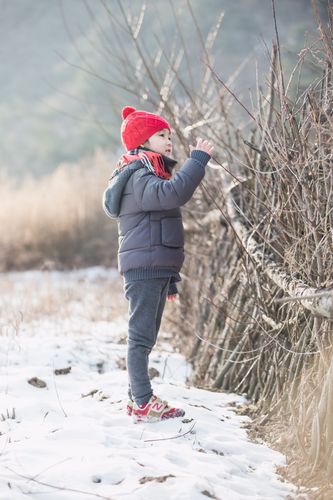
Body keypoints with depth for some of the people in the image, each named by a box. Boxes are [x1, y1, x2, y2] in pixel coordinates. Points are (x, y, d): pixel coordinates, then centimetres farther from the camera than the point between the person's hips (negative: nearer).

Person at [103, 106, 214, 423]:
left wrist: (170, 278, 25)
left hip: (156, 271, 10)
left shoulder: (149, 176, 22)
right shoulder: (137, 177, -12)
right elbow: (173, 193, -34)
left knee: (145, 337, 13)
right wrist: (198, 159, -26)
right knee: (141, 336, -9)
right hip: (143, 269, -10)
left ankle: (137, 401, 19)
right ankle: (143, 404, -8)